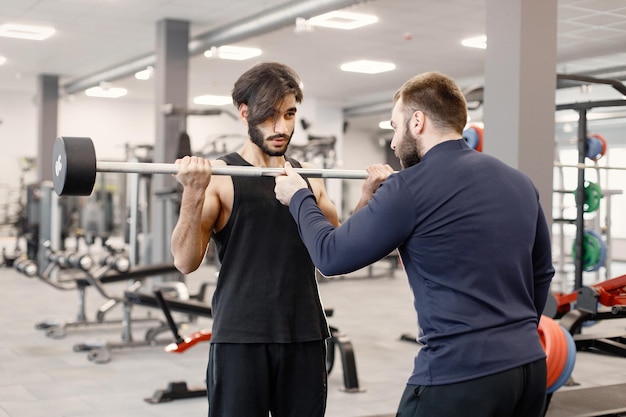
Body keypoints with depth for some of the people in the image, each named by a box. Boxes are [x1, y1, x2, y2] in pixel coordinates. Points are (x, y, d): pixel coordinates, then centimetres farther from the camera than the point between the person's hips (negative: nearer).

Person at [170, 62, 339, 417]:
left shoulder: (309, 177, 10)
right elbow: (186, 262, -13)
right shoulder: (220, 176, -6)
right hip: (241, 340, -4)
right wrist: (194, 193, -26)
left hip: (305, 337, 5)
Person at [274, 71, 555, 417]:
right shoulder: (519, 183, 10)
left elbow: (331, 255, -5)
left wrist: (299, 197, 11)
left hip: (459, 374, -7)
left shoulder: (411, 188, -12)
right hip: (529, 364, 7)